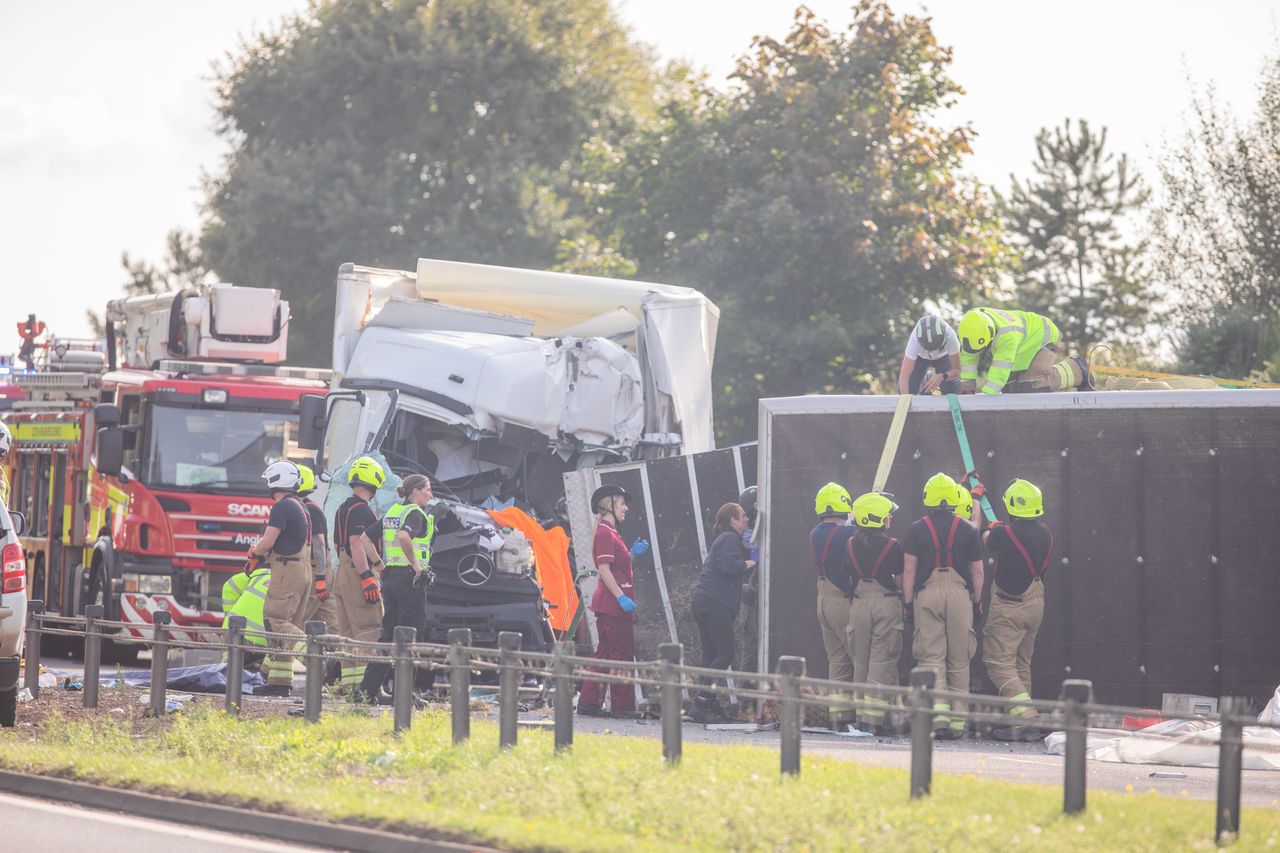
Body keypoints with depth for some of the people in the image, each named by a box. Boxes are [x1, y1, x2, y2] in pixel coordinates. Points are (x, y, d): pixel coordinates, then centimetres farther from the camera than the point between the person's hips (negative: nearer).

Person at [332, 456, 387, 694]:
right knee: (369, 629, -11)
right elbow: (357, 543, -22)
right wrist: (367, 578, -24)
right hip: (358, 572, -10)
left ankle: (348, 681, 10)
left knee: (348, 630, 10)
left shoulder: (343, 508, 19)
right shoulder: (360, 509, -13)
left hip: (343, 573, 10)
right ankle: (367, 680, -17)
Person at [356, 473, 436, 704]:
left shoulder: (392, 512, 14)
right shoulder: (415, 513, -11)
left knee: (388, 634, 13)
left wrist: (380, 565, 17)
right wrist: (415, 564, -21)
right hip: (410, 579, -8)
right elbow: (404, 537, -31)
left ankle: (369, 687, 10)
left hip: (390, 578, 8)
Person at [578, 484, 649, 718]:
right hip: (613, 603, -10)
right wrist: (621, 597, -24)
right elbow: (604, 569, -20)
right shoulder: (605, 534, -12)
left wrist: (632, 553, 15)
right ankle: (623, 706, -2)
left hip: (609, 603, 10)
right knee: (623, 653, -5)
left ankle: (589, 703, 10)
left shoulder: (609, 532, 19)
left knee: (606, 653, 11)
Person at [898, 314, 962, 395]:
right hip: (920, 356, 0)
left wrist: (942, 377, -50)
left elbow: (956, 370, -31)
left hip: (943, 355, 0)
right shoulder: (915, 339, -42)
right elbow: (904, 376, -41)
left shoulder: (950, 336, -41)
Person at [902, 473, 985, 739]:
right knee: (958, 660, 8)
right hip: (960, 595, 1)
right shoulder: (967, 530, 5)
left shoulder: (917, 530, 1)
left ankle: (937, 708, -21)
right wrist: (977, 602, 16)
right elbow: (977, 571, 7)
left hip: (927, 594, -1)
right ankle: (957, 721, 10)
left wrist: (907, 602, 5)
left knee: (931, 657, -1)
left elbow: (909, 570, 0)